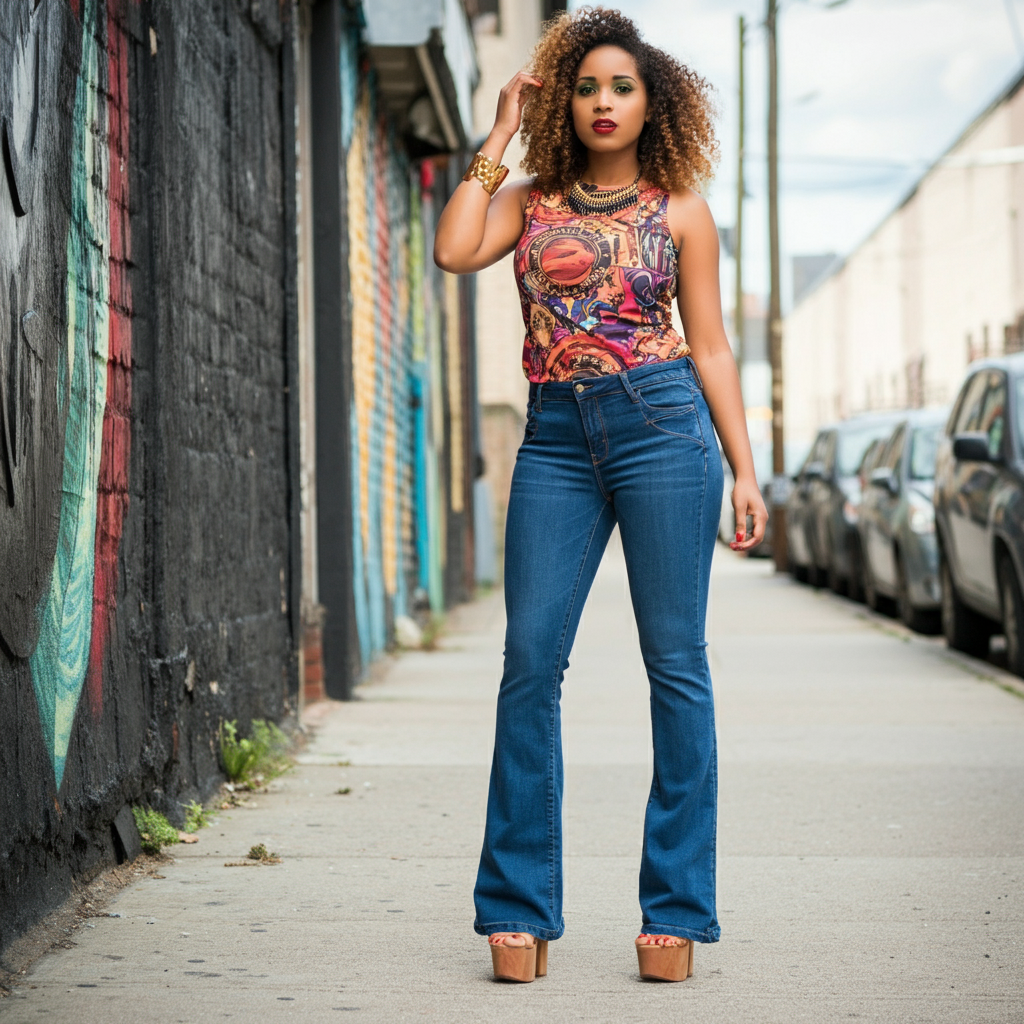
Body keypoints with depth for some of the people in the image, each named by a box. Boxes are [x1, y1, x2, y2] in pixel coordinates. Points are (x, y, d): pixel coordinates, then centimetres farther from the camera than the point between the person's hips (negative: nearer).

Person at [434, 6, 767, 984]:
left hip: (661, 424, -2)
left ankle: (676, 910, 3)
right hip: (556, 438, 2)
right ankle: (520, 909, 2)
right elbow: (453, 251, -5)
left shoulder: (679, 212, 10)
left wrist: (744, 470, 3)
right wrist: (497, 139, 5)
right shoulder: (530, 200, 15)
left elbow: (711, 350, 10)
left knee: (676, 662, -3)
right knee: (530, 658, -5)